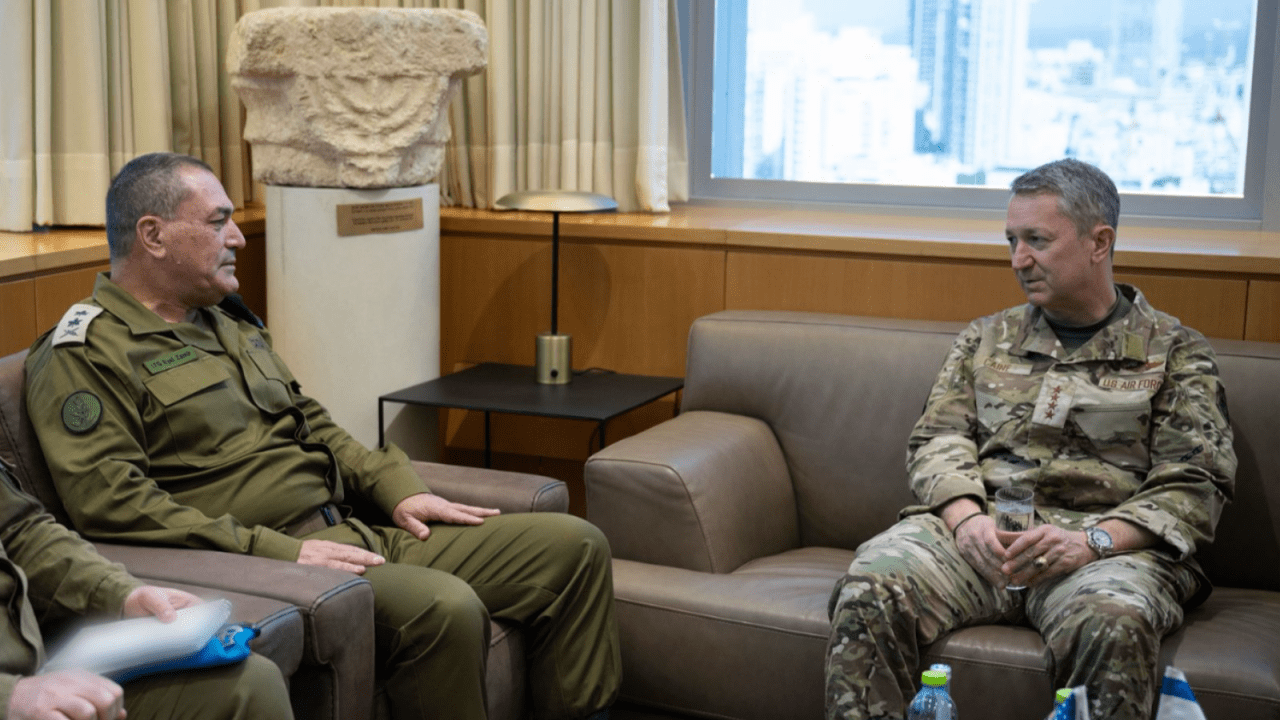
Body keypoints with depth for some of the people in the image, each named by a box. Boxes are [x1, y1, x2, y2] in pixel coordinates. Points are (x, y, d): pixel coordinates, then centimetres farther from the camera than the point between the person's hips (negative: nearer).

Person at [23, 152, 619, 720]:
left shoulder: (225, 320, 22)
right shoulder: (84, 354, -7)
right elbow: (109, 500, -18)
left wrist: (394, 486, 11)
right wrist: (275, 551, -22)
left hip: (356, 534, 9)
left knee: (573, 546, 0)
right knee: (444, 608, -36)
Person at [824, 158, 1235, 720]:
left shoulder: (1175, 352, 12)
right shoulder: (985, 339, 23)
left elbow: (1193, 488, 3)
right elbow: (937, 440, 13)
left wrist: (1091, 541, -15)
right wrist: (965, 516, -10)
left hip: (1107, 543, -2)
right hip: (978, 531, 3)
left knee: (1112, 623, -39)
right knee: (869, 587, -29)